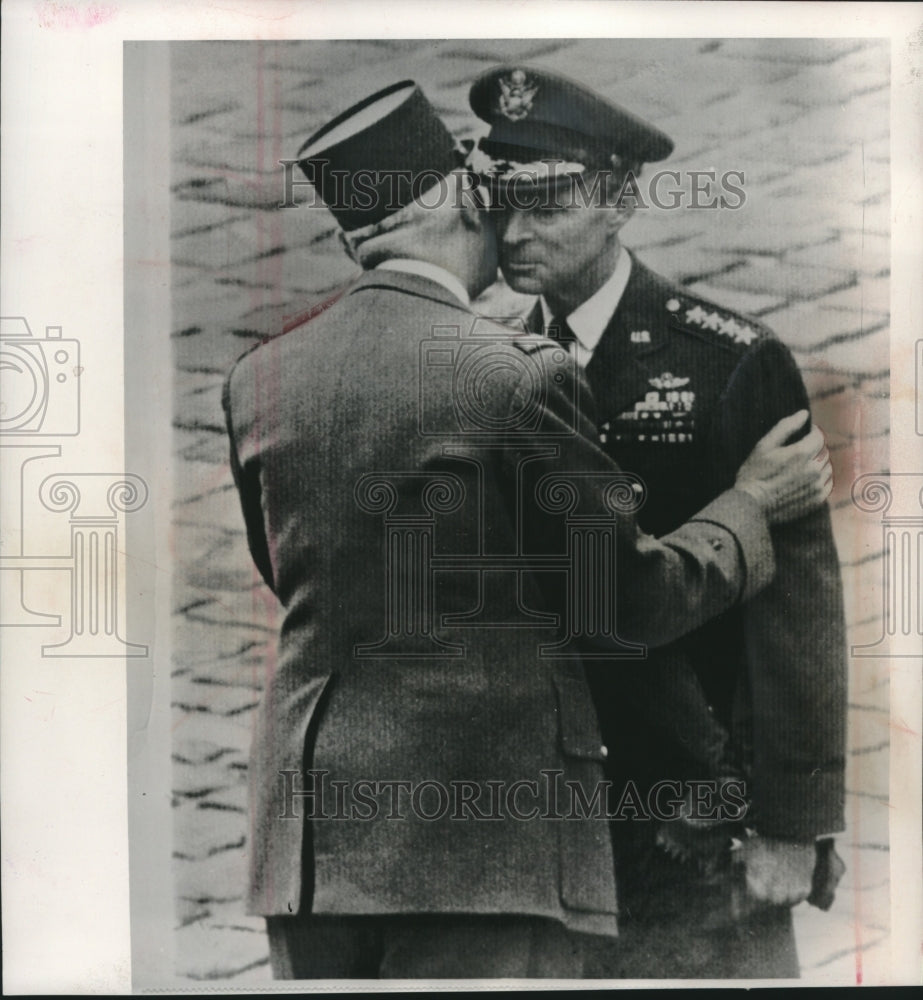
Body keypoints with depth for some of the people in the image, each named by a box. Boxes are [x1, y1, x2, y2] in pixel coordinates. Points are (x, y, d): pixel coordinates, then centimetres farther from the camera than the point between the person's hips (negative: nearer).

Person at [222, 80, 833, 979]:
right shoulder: (517, 375, -15)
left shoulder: (257, 379, 3)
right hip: (478, 835, -6)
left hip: (307, 832, 6)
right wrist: (753, 503, 10)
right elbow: (635, 601, -6)